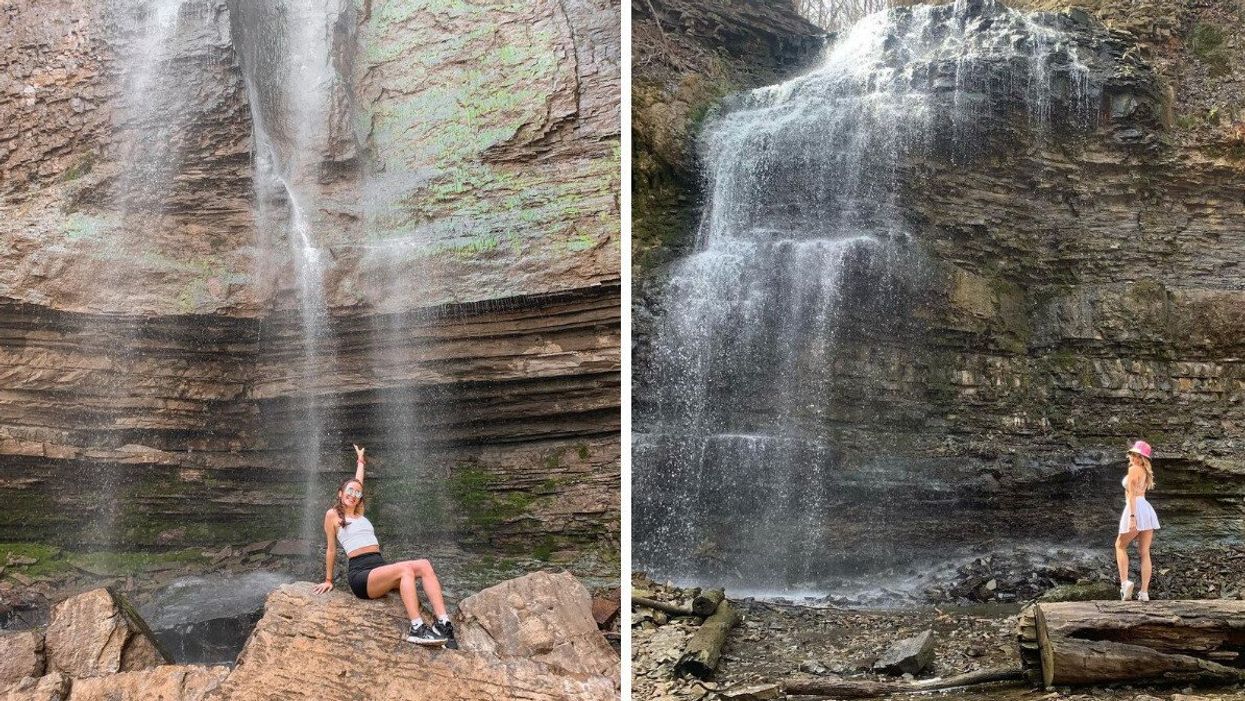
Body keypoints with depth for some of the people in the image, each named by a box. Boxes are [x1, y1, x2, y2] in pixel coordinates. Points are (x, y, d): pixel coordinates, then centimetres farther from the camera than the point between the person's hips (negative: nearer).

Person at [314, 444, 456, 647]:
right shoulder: (333, 515, 8)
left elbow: (358, 482, 39)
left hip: (380, 568, 7)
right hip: (359, 573, -7)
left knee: (424, 565, -19)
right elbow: (331, 549, 11)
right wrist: (328, 580, 15)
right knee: (406, 569, -33)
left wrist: (361, 461, 51)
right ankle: (416, 629, -44)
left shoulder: (359, 512, 25)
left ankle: (443, 624, -32)